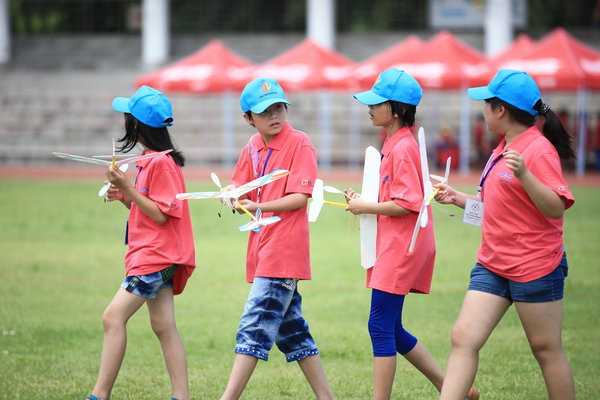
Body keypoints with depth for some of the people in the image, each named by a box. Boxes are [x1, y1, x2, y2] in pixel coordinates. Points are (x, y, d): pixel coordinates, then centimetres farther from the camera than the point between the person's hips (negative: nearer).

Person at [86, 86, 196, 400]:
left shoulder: (161, 163, -16)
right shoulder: (150, 160, 15)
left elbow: (160, 214, -17)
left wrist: (127, 188, -19)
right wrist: (123, 196, 5)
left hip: (156, 255, -10)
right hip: (157, 254, 10)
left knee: (114, 316, -13)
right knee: (163, 326, 8)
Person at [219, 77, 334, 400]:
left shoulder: (299, 143, -9)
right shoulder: (253, 147, 13)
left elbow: (300, 197, -15)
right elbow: (240, 186, 17)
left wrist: (259, 206, -24)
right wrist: (233, 193, -6)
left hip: (284, 249, -8)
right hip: (263, 248, 8)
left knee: (255, 326, -10)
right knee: (290, 329, 12)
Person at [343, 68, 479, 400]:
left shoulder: (402, 148, -16)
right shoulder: (393, 145, 15)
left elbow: (407, 204, -21)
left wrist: (364, 208, -13)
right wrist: (363, 198, 8)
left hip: (401, 247, -10)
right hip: (392, 245, 10)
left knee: (381, 326, -8)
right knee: (390, 329, 12)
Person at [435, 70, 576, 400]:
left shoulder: (539, 150, -14)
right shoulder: (503, 150, 14)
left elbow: (555, 208, -23)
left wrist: (524, 174, -35)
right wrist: (456, 198, 17)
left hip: (535, 267, -8)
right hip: (492, 265, 9)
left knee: (546, 349, 2)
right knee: (464, 338, -2)